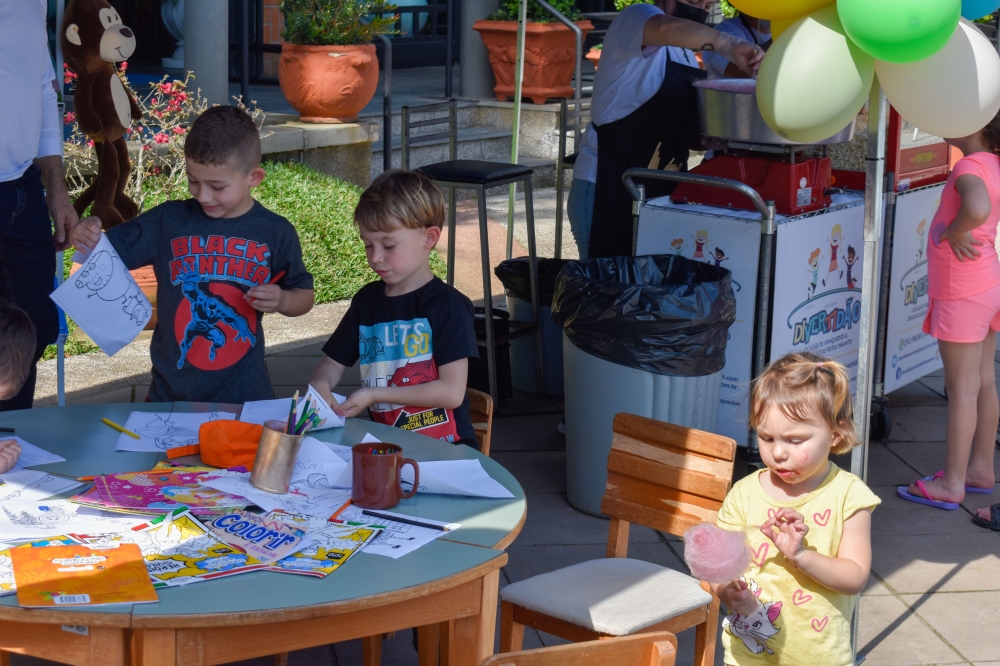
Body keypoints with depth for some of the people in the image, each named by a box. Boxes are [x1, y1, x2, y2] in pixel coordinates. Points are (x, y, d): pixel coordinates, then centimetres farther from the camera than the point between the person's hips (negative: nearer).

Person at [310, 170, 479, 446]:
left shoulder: (447, 304, -7)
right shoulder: (367, 299, 12)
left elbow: (452, 392, -12)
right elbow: (334, 362, 19)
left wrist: (373, 394, -13)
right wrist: (320, 384, -6)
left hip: (443, 448, -5)